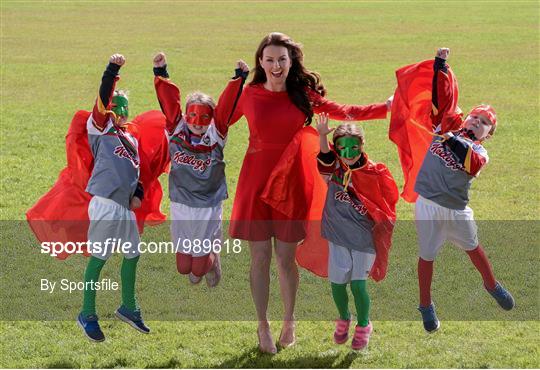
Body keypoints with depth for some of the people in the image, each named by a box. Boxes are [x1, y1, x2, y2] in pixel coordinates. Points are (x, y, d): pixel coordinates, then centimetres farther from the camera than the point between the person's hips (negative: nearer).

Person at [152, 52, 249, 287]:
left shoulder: (215, 136, -7)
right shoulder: (176, 132, -3)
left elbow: (226, 106, -13)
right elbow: (168, 102, -7)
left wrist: (239, 78, -19)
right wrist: (160, 74, -14)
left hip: (209, 209, -2)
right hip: (181, 206, 2)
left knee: (199, 267, 3)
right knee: (183, 266, 8)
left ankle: (211, 259, 37)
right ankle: (197, 265, 43)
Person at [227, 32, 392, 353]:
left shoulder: (304, 94, 1)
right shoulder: (250, 95, -2)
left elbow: (342, 112, 7)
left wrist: (386, 108, 3)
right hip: (256, 180, 0)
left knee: (286, 257, 4)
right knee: (260, 256, 2)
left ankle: (289, 323, 23)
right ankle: (263, 326, 15)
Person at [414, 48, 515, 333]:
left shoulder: (479, 153, 0)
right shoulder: (448, 123, 5)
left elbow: (471, 164, -23)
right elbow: (441, 95, 1)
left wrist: (453, 140, -33)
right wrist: (441, 65, -6)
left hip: (457, 210, 1)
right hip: (429, 205, -1)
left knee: (472, 247, 21)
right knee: (427, 255, 6)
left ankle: (491, 285, 47)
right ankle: (426, 306, 22)